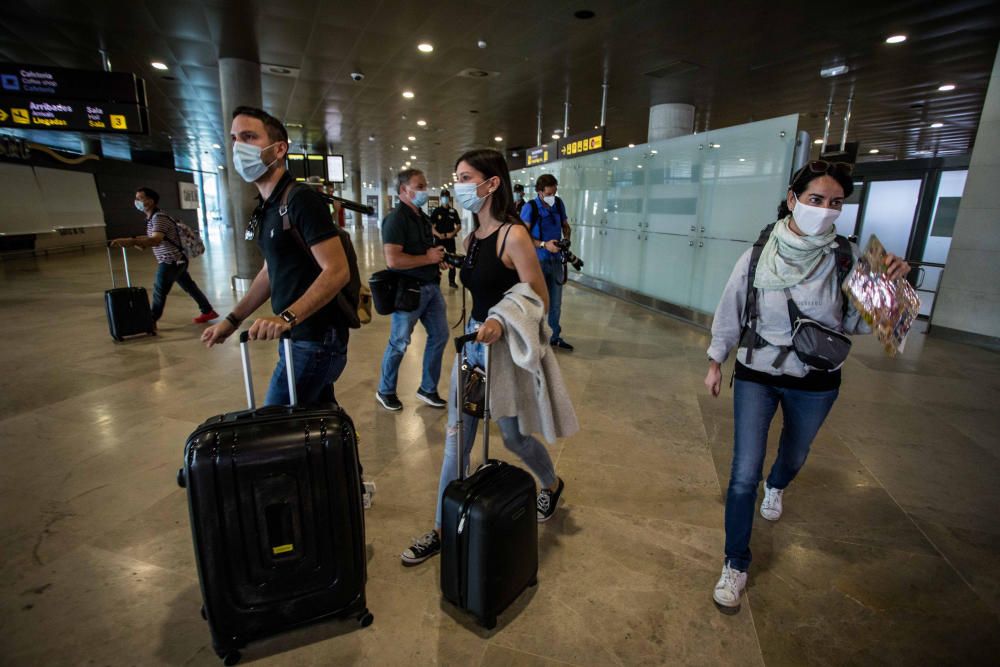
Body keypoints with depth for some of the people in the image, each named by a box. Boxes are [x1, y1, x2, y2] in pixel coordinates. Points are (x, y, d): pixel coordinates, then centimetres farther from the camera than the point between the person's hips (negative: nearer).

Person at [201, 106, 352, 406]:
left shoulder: (301, 199, -15)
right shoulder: (265, 207, 15)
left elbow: (337, 271, -22)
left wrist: (286, 317, -31)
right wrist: (233, 319, 18)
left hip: (316, 340, -9)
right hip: (296, 336, 9)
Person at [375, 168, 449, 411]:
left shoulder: (423, 217, 12)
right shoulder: (396, 218, -15)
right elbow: (393, 260, -27)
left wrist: (438, 257, 7)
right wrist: (428, 258, -18)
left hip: (431, 287, 9)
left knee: (439, 336, 12)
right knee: (399, 344, 5)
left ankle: (428, 389, 29)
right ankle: (385, 391, 26)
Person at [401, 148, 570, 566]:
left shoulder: (514, 236, -17)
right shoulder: (471, 238, 6)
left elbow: (539, 301, -18)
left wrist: (501, 323, -33)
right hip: (472, 342, 7)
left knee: (513, 437, 12)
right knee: (455, 440, 10)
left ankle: (552, 485, 45)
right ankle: (442, 530, 25)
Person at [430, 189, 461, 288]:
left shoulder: (453, 211, 5)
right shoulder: (436, 211, 0)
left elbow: (459, 225, 7)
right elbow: (431, 226, -3)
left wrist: (453, 233, -11)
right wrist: (438, 234, -18)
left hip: (450, 239, 2)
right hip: (439, 239, -2)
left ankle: (452, 281, 14)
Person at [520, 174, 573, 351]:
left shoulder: (559, 204, 4)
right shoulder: (530, 207, -11)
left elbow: (565, 225, 17)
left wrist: (566, 240, -3)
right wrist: (544, 245, -24)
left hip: (556, 260, 5)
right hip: (537, 261, -5)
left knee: (556, 302, 14)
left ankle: (555, 337, 29)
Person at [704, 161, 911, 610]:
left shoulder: (847, 257, -12)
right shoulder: (759, 255, -14)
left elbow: (860, 323, -7)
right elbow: (730, 311, -3)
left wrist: (888, 287, -25)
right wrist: (715, 362, 4)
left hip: (816, 383, 2)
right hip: (756, 376, -2)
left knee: (795, 453, 27)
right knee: (744, 474, -5)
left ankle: (776, 487, 64)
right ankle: (736, 564, 15)